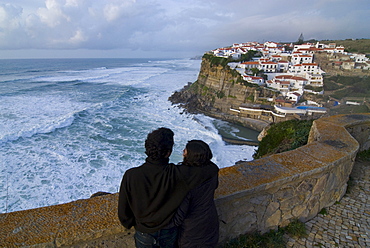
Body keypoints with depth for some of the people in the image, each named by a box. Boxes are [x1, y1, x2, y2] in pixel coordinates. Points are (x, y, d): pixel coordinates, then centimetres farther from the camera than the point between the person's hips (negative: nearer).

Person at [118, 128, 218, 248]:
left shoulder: (130, 176, -28)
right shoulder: (176, 174, -31)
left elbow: (123, 211, -14)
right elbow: (213, 170, -25)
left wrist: (131, 224, 8)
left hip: (144, 235, 0)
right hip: (169, 233, 0)